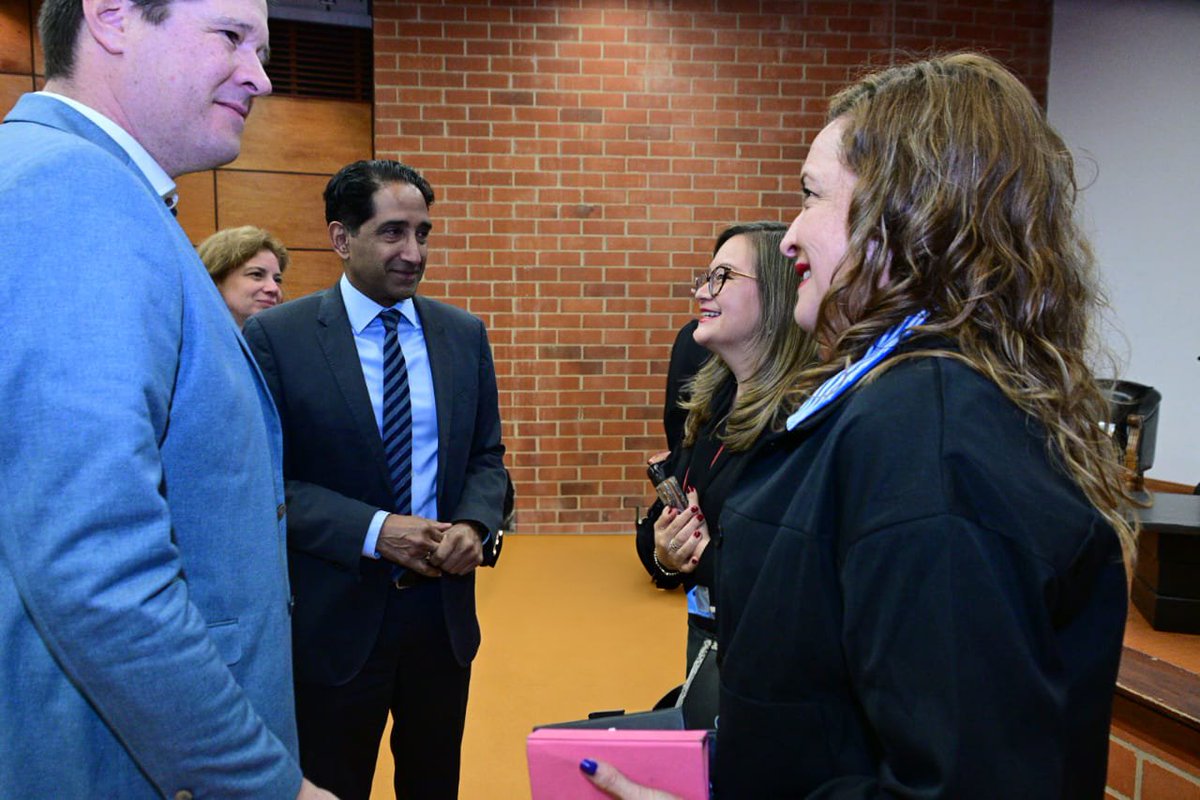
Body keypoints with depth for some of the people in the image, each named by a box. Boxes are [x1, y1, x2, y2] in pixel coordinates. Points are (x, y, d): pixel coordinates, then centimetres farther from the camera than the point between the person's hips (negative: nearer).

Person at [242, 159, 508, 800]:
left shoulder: (464, 334, 3)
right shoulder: (275, 336, -10)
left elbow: (486, 456, 8)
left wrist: (475, 524, -12)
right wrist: (373, 530, -22)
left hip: (445, 606, 4)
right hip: (335, 614, -3)